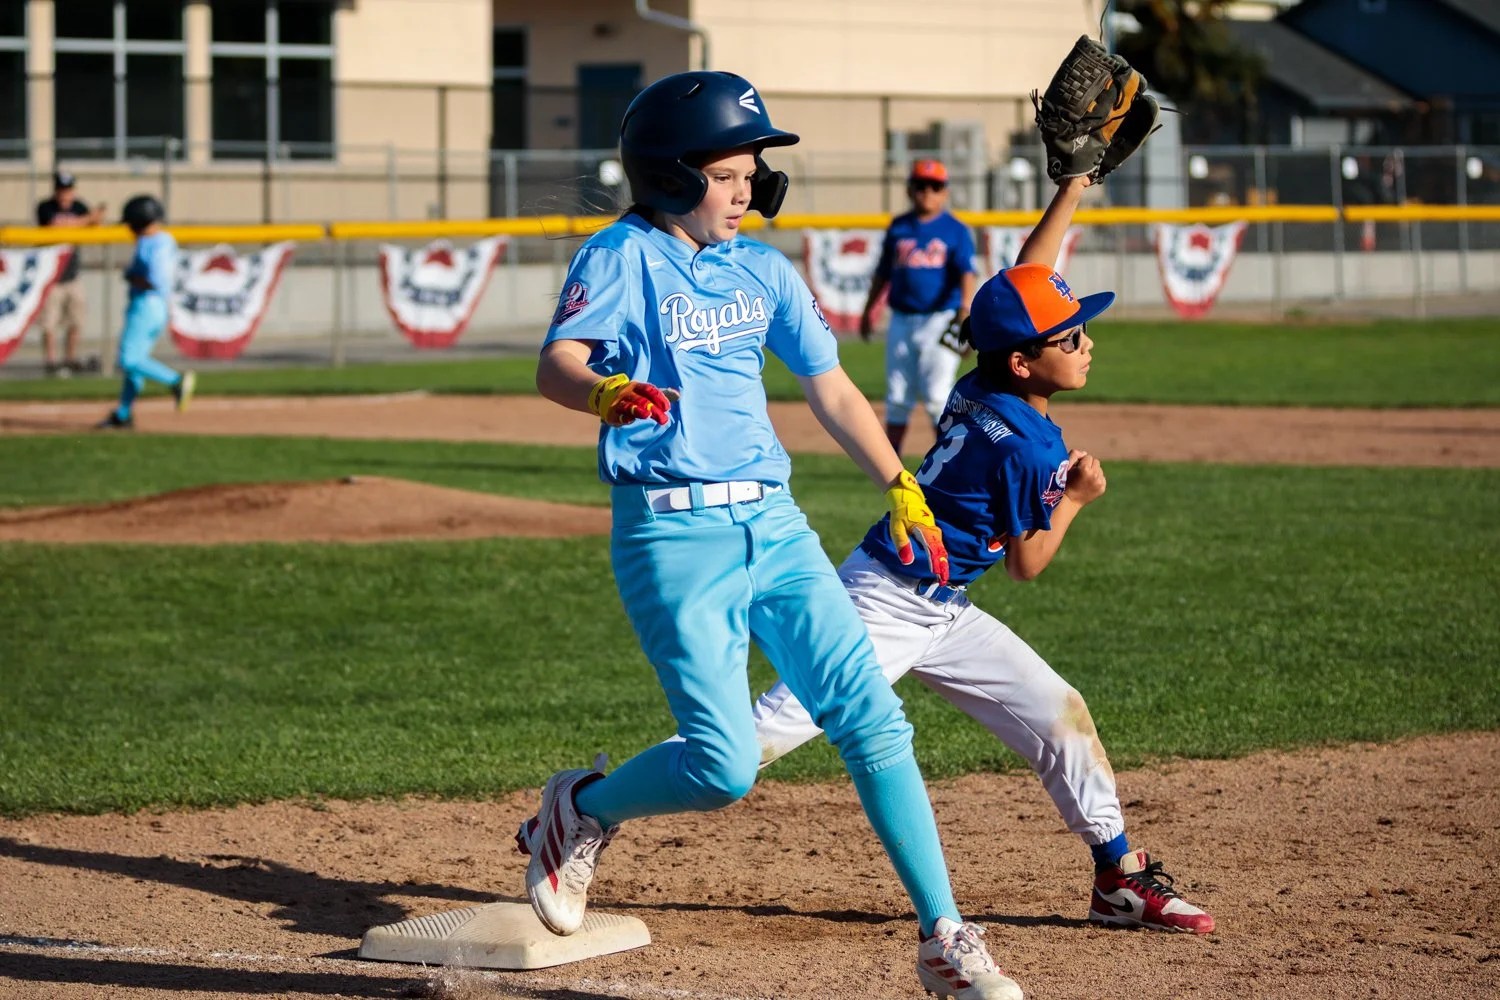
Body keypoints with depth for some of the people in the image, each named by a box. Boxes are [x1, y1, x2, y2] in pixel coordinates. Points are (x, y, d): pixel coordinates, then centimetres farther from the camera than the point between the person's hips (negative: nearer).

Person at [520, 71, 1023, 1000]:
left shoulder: (764, 270, 14)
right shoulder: (624, 257, -4)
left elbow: (831, 389, 20)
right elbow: (556, 366, -19)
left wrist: (902, 487, 11)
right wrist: (606, 391, -41)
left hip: (774, 525, 6)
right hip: (672, 532, -6)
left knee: (873, 720, -3)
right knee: (724, 764, -13)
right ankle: (580, 809, 17)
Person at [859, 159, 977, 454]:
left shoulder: (956, 230, -1)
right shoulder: (898, 228, 11)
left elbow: (966, 272, -13)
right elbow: (883, 272, 20)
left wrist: (965, 306, -30)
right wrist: (868, 310, 20)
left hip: (939, 321, -4)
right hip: (902, 322, 4)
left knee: (937, 396, -8)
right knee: (897, 399, 8)